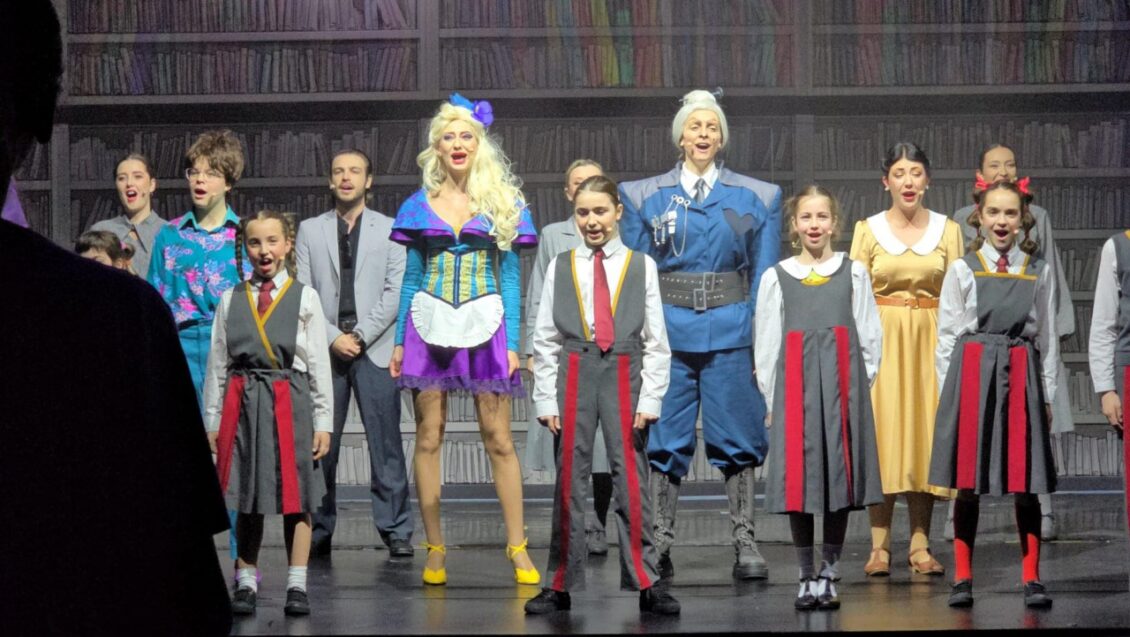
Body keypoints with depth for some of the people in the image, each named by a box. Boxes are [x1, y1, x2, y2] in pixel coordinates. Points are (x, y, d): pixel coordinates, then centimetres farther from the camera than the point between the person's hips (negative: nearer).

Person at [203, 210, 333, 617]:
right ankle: (246, 583, 14)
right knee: (245, 497, 6)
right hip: (242, 400, 2)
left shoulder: (304, 298, 4)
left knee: (296, 496, 1)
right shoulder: (231, 300, 9)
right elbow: (216, 363, 9)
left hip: (291, 400, -2)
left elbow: (319, 365, 3)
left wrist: (323, 422, -1)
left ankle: (297, 586, 6)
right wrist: (212, 420, 6)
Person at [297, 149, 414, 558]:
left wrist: (361, 335, -8)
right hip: (324, 350, 1)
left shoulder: (389, 229, 9)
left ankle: (395, 529, 0)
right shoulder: (309, 231, 13)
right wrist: (333, 337, -6)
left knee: (385, 443, -4)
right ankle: (319, 532, 6)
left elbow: (395, 292, 2)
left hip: (374, 350, -1)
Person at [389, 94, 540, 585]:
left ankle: (517, 547, 1)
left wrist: (512, 343, -3)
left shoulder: (502, 203, 6)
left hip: (484, 324, -2)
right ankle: (435, 549, 7)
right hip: (430, 324, 2)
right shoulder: (421, 205, 10)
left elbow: (510, 276, 5)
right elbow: (412, 276, 12)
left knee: (498, 438, -3)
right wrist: (399, 341, 6)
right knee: (428, 437, 1)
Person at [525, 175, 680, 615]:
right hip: (574, 376, 1)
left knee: (631, 480, -2)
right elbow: (544, 340, 7)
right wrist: (546, 399, 0)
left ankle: (646, 583, 2)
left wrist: (650, 398, -4)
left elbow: (657, 342, 3)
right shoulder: (560, 268, 7)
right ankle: (561, 585, 10)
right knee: (569, 480, 5)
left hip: (625, 376, -1)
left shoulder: (641, 266, 4)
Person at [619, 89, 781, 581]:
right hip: (666, 332, 0)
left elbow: (765, 278, 7)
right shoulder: (644, 197, 7)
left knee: (737, 439, 1)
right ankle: (659, 547, 7)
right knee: (664, 441, 1)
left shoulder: (756, 198, 8)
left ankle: (745, 545, 6)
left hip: (731, 332, 0)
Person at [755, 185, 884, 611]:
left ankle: (829, 574, 9)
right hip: (794, 386, 0)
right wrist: (773, 397, 2)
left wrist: (856, 387, 3)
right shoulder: (776, 278, 7)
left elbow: (870, 337, 9)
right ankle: (807, 577, 8)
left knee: (839, 477, 0)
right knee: (798, 479, -1)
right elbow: (766, 344, 8)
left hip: (843, 387, 0)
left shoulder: (853, 273, 8)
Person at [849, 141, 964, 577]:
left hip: (930, 340, 1)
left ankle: (920, 544, 5)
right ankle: (879, 545, -1)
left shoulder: (947, 230, 7)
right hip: (881, 340, -1)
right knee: (883, 435, -4)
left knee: (925, 435, 0)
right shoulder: (868, 230, 4)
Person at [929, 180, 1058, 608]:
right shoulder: (962, 271, 6)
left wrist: (1047, 393, 7)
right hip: (971, 372, -1)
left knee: (1026, 484, -1)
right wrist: (950, 390, 0)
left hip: (1022, 374, 1)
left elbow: (1047, 338, 10)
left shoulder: (1039, 273, 9)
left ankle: (1031, 580, 4)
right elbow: (946, 335, 6)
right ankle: (963, 578, 8)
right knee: (968, 483, 2)